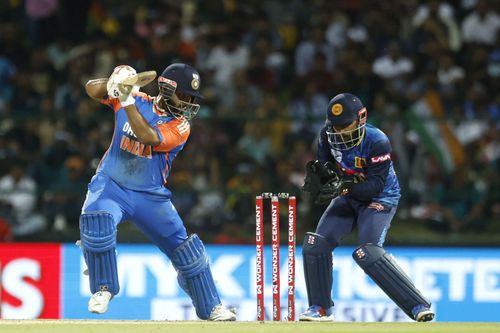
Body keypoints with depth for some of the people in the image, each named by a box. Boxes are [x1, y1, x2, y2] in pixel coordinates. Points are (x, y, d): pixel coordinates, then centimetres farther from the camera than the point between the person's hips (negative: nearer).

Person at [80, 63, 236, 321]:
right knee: (96, 221, -31)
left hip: (151, 197, 1)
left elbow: (148, 137, -27)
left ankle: (211, 308, 18)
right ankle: (103, 289, -12)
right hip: (111, 185, -1)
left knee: (187, 250, 0)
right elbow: (92, 89, -3)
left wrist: (128, 101, -32)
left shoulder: (180, 126, -8)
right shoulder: (139, 100, -3)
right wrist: (115, 84, -24)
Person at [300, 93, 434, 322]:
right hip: (347, 197, 7)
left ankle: (418, 305, -23)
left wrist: (345, 188, -42)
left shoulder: (377, 141, -28)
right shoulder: (328, 135, -11)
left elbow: (376, 185, -29)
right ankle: (321, 309, 11)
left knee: (368, 254, -26)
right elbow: (325, 166, 2)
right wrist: (316, 175, -22)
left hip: (380, 199, -7)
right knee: (315, 245, -5)